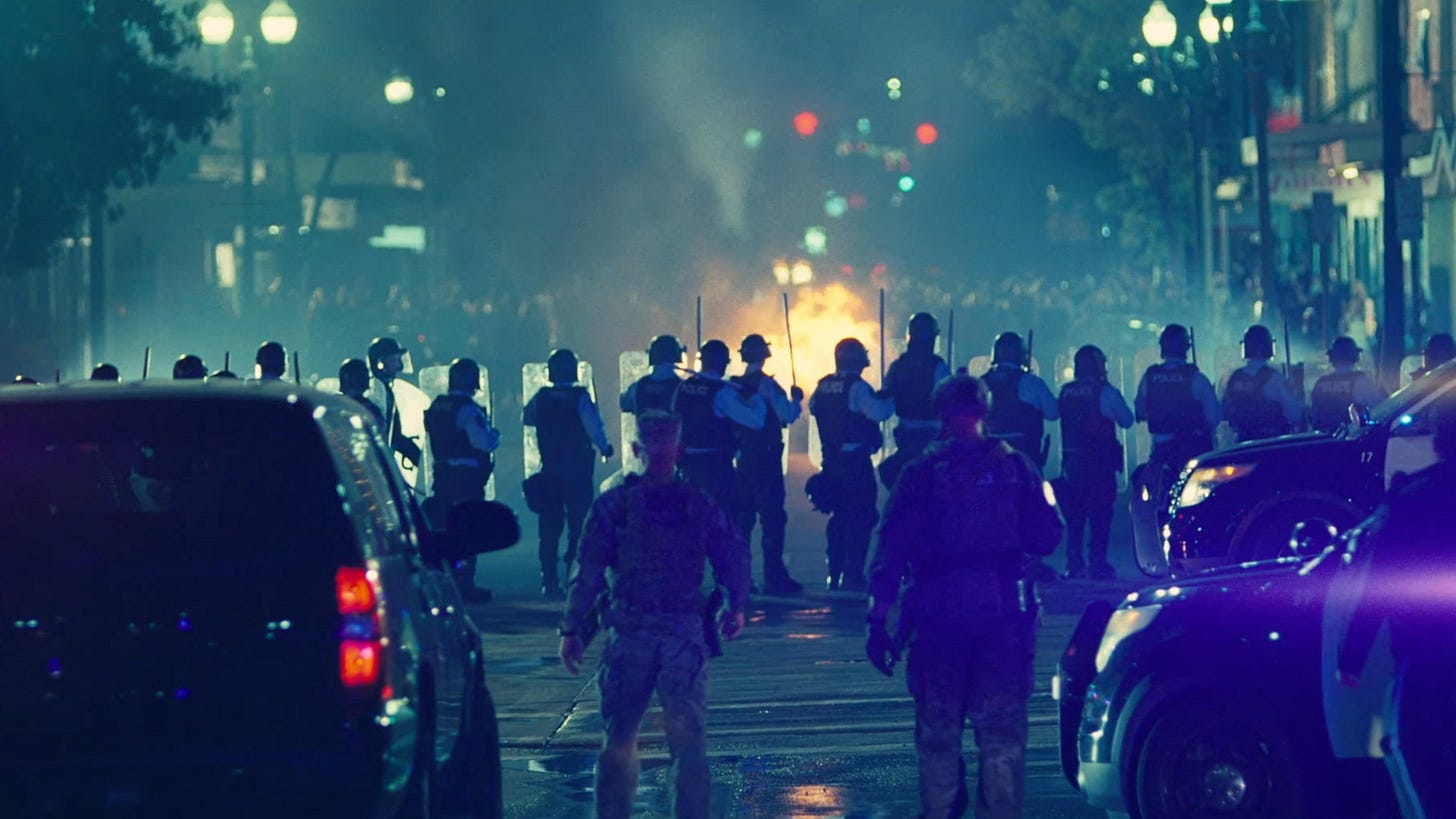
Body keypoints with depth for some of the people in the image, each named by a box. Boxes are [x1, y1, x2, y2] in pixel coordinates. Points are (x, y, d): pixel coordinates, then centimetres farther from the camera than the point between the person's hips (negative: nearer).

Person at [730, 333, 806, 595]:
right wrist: (796, 399, 0)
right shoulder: (767, 384, -12)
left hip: (744, 458, 6)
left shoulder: (734, 384, 5)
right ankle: (774, 576, -8)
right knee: (772, 516, -5)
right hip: (767, 458, -6)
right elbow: (788, 415, -18)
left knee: (743, 515, 12)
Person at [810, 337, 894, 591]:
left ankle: (834, 574, 18)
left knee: (839, 515, 17)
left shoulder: (823, 386, 7)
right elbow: (879, 413, -24)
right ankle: (853, 576, -8)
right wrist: (891, 400, -5)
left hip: (831, 460, 7)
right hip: (856, 462, -7)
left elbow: (813, 408, 23)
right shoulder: (856, 387, -15)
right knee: (861, 517, -2)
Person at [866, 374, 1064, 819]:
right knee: (1002, 733, 6)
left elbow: (891, 550, -5)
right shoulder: (1016, 468, 1)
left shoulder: (920, 473, -2)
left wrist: (878, 618, -3)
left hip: (938, 615, -1)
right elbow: (1047, 537, 2)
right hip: (1004, 613, 1)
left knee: (937, 732, 10)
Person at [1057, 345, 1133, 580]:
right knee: (1100, 514, -1)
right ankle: (1097, 563, -6)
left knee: (1074, 513, 12)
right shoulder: (1105, 392, -10)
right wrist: (1116, 401, 9)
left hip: (1072, 460, 5)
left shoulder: (1066, 392, 4)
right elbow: (1126, 420, -5)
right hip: (1100, 461, -5)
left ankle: (1074, 563, 12)